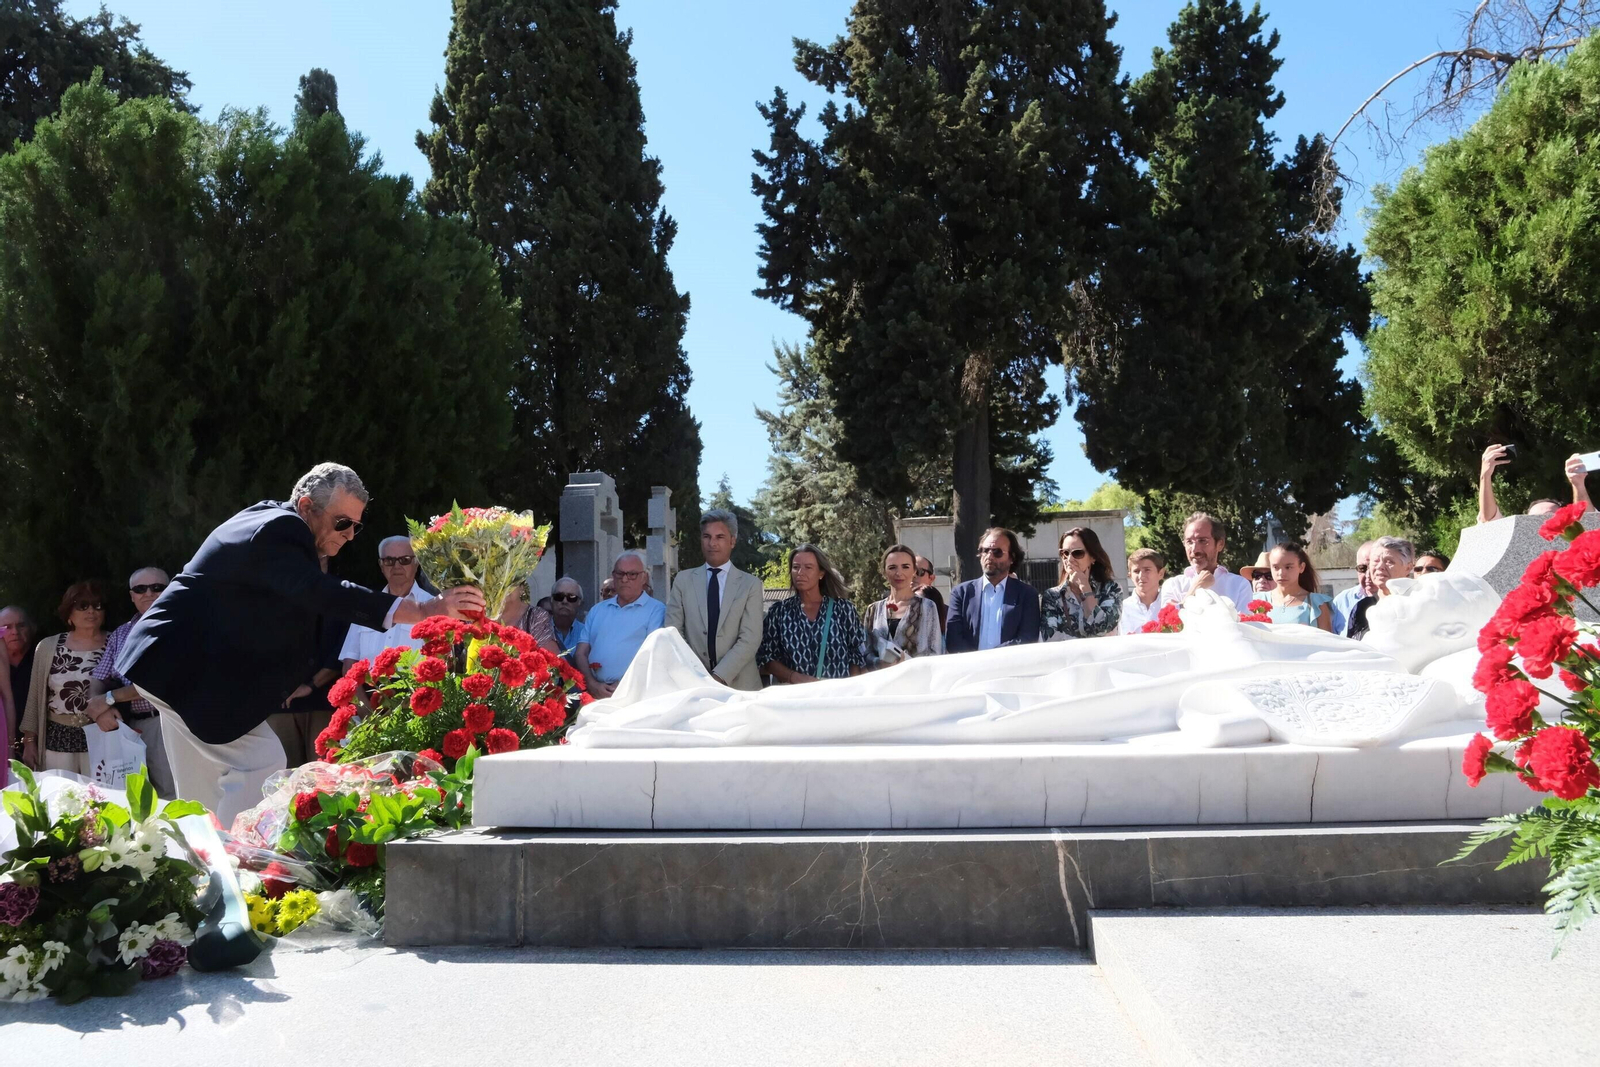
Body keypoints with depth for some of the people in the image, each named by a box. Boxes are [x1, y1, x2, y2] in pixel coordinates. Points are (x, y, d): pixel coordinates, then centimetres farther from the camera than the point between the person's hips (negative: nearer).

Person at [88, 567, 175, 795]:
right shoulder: (121, 634, 16)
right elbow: (98, 679, 14)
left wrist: (110, 698, -8)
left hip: (167, 723, -5)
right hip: (130, 726, 5)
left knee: (170, 799, -7)